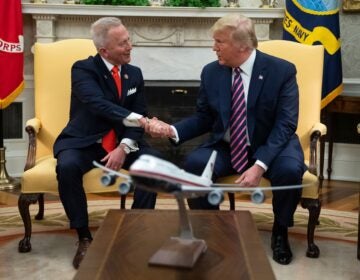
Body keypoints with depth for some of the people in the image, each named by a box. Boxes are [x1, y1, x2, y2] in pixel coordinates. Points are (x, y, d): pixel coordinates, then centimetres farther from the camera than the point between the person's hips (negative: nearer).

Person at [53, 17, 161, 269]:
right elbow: (99, 104, -28)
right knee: (67, 166, -35)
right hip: (85, 142, -3)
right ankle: (84, 237, -19)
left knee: (155, 162, -23)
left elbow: (139, 115, 2)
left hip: (123, 143, 4)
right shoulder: (83, 69, -10)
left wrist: (124, 147, -18)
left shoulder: (135, 74, 6)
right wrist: (141, 120, -40)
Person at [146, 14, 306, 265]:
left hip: (270, 147, -2)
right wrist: (171, 130, -15)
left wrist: (259, 166, -29)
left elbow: (285, 124, -17)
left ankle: (280, 232, -2)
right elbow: (203, 118, 5)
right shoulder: (211, 72, -2)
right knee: (194, 163, -27)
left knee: (289, 170, -33)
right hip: (225, 147, 2)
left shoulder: (282, 71, -12)